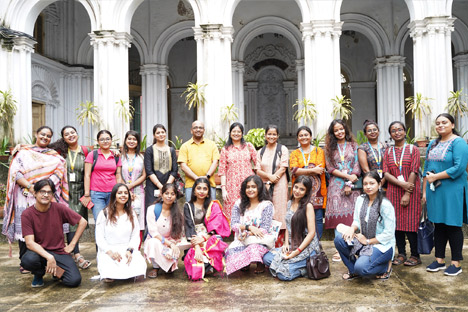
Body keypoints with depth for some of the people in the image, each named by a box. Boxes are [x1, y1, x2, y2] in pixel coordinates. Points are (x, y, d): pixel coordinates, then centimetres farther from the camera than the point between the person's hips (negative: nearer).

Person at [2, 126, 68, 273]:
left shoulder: (55, 155, 16)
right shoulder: (24, 152, 12)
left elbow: (59, 171, 1)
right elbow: (15, 172, 1)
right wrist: (29, 186, -13)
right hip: (25, 197, -1)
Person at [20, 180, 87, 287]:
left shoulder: (59, 208, -7)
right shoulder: (27, 214, -9)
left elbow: (83, 222, 1)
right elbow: (30, 242, -16)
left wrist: (72, 244, -2)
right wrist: (49, 257, -28)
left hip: (60, 251, 1)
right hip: (39, 251, -1)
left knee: (74, 281, -20)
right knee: (27, 260, -36)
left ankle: (55, 271, 15)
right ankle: (39, 274, 2)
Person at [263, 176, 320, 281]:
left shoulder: (308, 206, -9)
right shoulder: (290, 203, 11)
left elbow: (311, 232, -13)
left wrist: (297, 252, -18)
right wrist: (286, 244, -1)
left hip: (307, 247, -7)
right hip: (291, 246, 7)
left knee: (284, 274, -23)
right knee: (266, 258, -12)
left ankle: (306, 268, 3)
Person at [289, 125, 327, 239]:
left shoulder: (319, 151, 11)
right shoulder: (294, 153, 13)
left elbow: (321, 168, -4)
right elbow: (294, 170, -4)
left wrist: (302, 171, -8)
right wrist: (313, 170, -11)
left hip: (316, 190, 0)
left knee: (318, 218, 0)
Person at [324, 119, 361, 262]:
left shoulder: (353, 146, 10)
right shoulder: (330, 148, 10)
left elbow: (357, 167, 3)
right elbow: (330, 168, 1)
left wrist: (349, 183, -8)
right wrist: (347, 176, -10)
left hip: (352, 185, 0)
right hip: (336, 185, 0)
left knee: (351, 216, -5)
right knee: (337, 215, -5)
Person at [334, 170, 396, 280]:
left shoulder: (385, 205, -16)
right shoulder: (360, 200, 4)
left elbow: (389, 234, -15)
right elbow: (356, 221, 11)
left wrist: (368, 241, -12)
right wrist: (352, 229, -13)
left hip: (382, 245, -6)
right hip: (363, 240, 6)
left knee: (361, 267, -29)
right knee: (339, 238, -19)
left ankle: (385, 268, 6)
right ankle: (353, 271, 3)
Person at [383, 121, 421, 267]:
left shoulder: (413, 149, 2)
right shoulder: (388, 151, 11)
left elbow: (414, 172, -6)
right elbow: (386, 173, 2)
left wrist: (407, 194, -13)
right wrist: (402, 184, -14)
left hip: (411, 191, -3)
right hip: (393, 191, 3)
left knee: (410, 223, -3)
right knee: (396, 222, 3)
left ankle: (415, 255, 9)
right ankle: (401, 254, 14)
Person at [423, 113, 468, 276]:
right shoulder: (433, 144, 13)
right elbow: (427, 168, 16)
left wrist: (435, 177, -15)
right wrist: (424, 191, 11)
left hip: (452, 191, -6)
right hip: (434, 191, 7)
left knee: (453, 226, 1)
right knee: (438, 225, 12)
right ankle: (439, 260, 21)